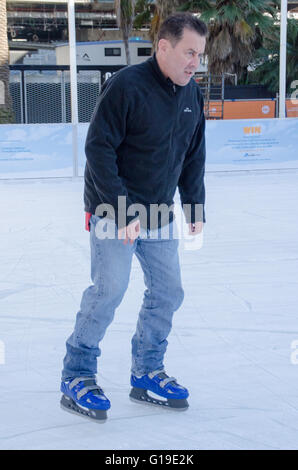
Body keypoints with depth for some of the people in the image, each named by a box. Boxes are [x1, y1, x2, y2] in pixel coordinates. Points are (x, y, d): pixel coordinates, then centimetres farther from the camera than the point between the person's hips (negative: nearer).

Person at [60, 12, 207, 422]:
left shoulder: (192, 95, 4)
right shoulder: (126, 86, -19)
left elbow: (193, 157, 13)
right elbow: (99, 148, -21)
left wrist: (195, 207, 8)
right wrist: (121, 210, -23)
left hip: (159, 216, 7)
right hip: (113, 213, -7)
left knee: (168, 291, 7)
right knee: (109, 290, -9)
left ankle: (147, 376, 21)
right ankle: (76, 380, 5)